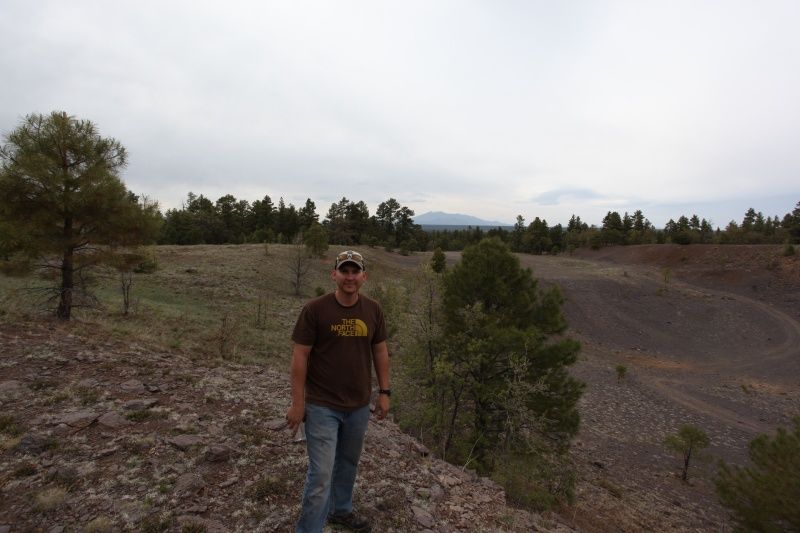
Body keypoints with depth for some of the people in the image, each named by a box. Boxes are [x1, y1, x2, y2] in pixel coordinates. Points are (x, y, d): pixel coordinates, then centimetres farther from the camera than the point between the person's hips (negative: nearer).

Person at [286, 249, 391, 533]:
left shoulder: (373, 310, -3)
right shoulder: (315, 309, -16)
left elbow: (380, 352, 6)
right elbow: (300, 356, -12)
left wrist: (384, 392, 6)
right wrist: (297, 402, -12)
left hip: (359, 405, 5)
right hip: (322, 406, -5)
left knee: (348, 462, 23)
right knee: (321, 473, -1)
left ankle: (341, 510, 47)